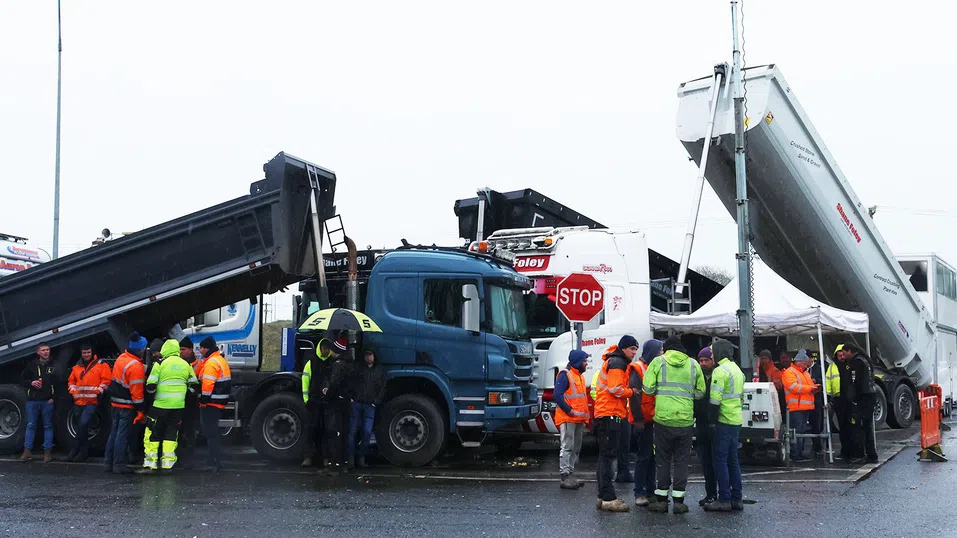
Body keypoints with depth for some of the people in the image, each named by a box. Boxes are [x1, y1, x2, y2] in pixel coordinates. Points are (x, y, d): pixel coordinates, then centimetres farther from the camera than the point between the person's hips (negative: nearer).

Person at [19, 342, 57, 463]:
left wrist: (54, 397, -7)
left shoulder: (54, 365, 3)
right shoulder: (31, 365, 8)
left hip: (48, 401, -1)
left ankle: (48, 451, 6)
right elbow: (22, 379, 12)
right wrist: (31, 383, -8)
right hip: (32, 400, 2)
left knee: (48, 426, 3)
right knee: (30, 425, 4)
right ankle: (27, 451, 7)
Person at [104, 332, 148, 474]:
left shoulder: (121, 358, 5)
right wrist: (141, 407, -11)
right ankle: (119, 465, 2)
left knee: (114, 433, 15)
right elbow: (136, 391, -20)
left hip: (115, 402, 8)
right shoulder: (136, 366, -22)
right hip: (127, 406, -8)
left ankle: (108, 462, 20)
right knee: (123, 435, -2)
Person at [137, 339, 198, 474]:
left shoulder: (160, 364, -5)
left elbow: (151, 386, -7)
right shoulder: (186, 365, 8)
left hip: (161, 405, -4)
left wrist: (151, 391, 14)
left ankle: (149, 464, 0)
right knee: (172, 433, 12)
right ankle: (167, 464, 9)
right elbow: (194, 386, 12)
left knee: (152, 434, 4)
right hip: (179, 406, 4)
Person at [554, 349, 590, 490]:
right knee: (567, 448, -11)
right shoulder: (565, 375, -12)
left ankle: (571, 476, 18)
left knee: (575, 448, 12)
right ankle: (565, 478, -11)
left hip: (579, 420, 10)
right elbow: (557, 395, -21)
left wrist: (584, 417, 16)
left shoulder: (579, 376, 18)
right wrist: (568, 410, -20)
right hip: (567, 419, -10)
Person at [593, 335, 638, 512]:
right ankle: (608, 499, -13)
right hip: (610, 414, -11)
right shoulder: (617, 363, -9)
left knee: (605, 456, 12)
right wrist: (632, 391, -5)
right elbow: (616, 389, -18)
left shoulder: (615, 362, 24)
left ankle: (604, 497, 17)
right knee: (608, 456, -11)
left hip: (606, 414, 11)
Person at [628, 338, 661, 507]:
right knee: (644, 456, -6)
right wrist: (638, 419, -20)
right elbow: (634, 394, -16)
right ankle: (639, 493, -2)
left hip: (656, 419, 8)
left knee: (652, 455, 11)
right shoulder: (638, 368, -9)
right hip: (644, 420, -8)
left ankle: (650, 489, 19)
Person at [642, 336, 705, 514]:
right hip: (686, 419, 1)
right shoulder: (693, 364, 6)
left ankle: (661, 499, 11)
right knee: (681, 460, 9)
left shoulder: (658, 362, 0)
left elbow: (647, 388, -6)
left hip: (663, 418, -1)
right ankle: (678, 500, 9)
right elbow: (700, 393, 7)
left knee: (663, 459, 9)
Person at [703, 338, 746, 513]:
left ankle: (724, 500, -4)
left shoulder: (720, 371, -14)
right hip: (736, 421, 9)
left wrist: (713, 420, -12)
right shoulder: (738, 370, 17)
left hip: (724, 421, -9)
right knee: (732, 460, 13)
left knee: (720, 460, -4)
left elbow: (715, 399, -19)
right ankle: (737, 498, 14)